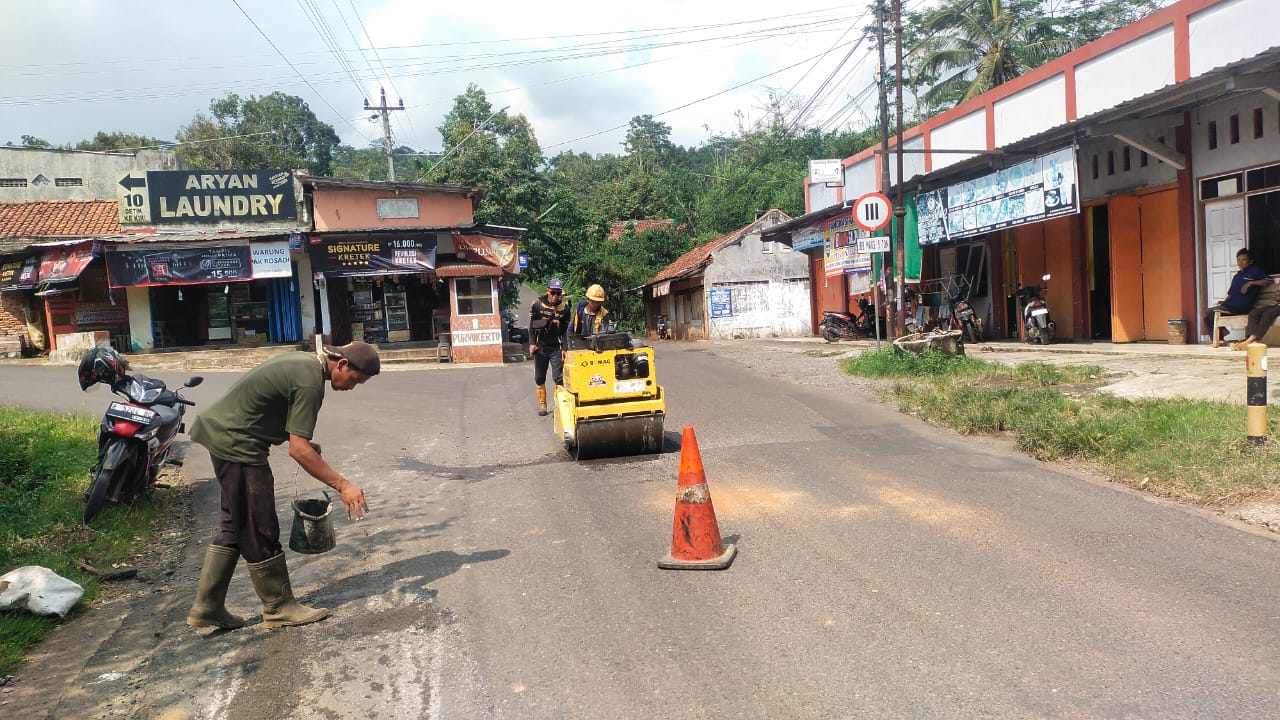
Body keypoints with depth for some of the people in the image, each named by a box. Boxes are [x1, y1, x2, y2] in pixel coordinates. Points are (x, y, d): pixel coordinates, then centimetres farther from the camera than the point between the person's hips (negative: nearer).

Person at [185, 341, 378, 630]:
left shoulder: (304, 361, 8)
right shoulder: (310, 382, -23)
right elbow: (298, 450, -25)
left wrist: (303, 442, 8)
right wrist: (342, 485, -24)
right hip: (237, 444, -10)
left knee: (234, 526, 17)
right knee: (259, 531, 0)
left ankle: (207, 607, 23)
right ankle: (279, 607, 13)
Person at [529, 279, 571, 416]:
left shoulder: (564, 307, -4)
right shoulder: (538, 304, -4)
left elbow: (566, 330, 0)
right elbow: (532, 325, 2)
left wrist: (564, 348, -6)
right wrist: (532, 343, -6)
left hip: (556, 347, -1)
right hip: (540, 347, 1)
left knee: (558, 377, -6)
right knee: (539, 378, 7)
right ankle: (542, 404, 18)